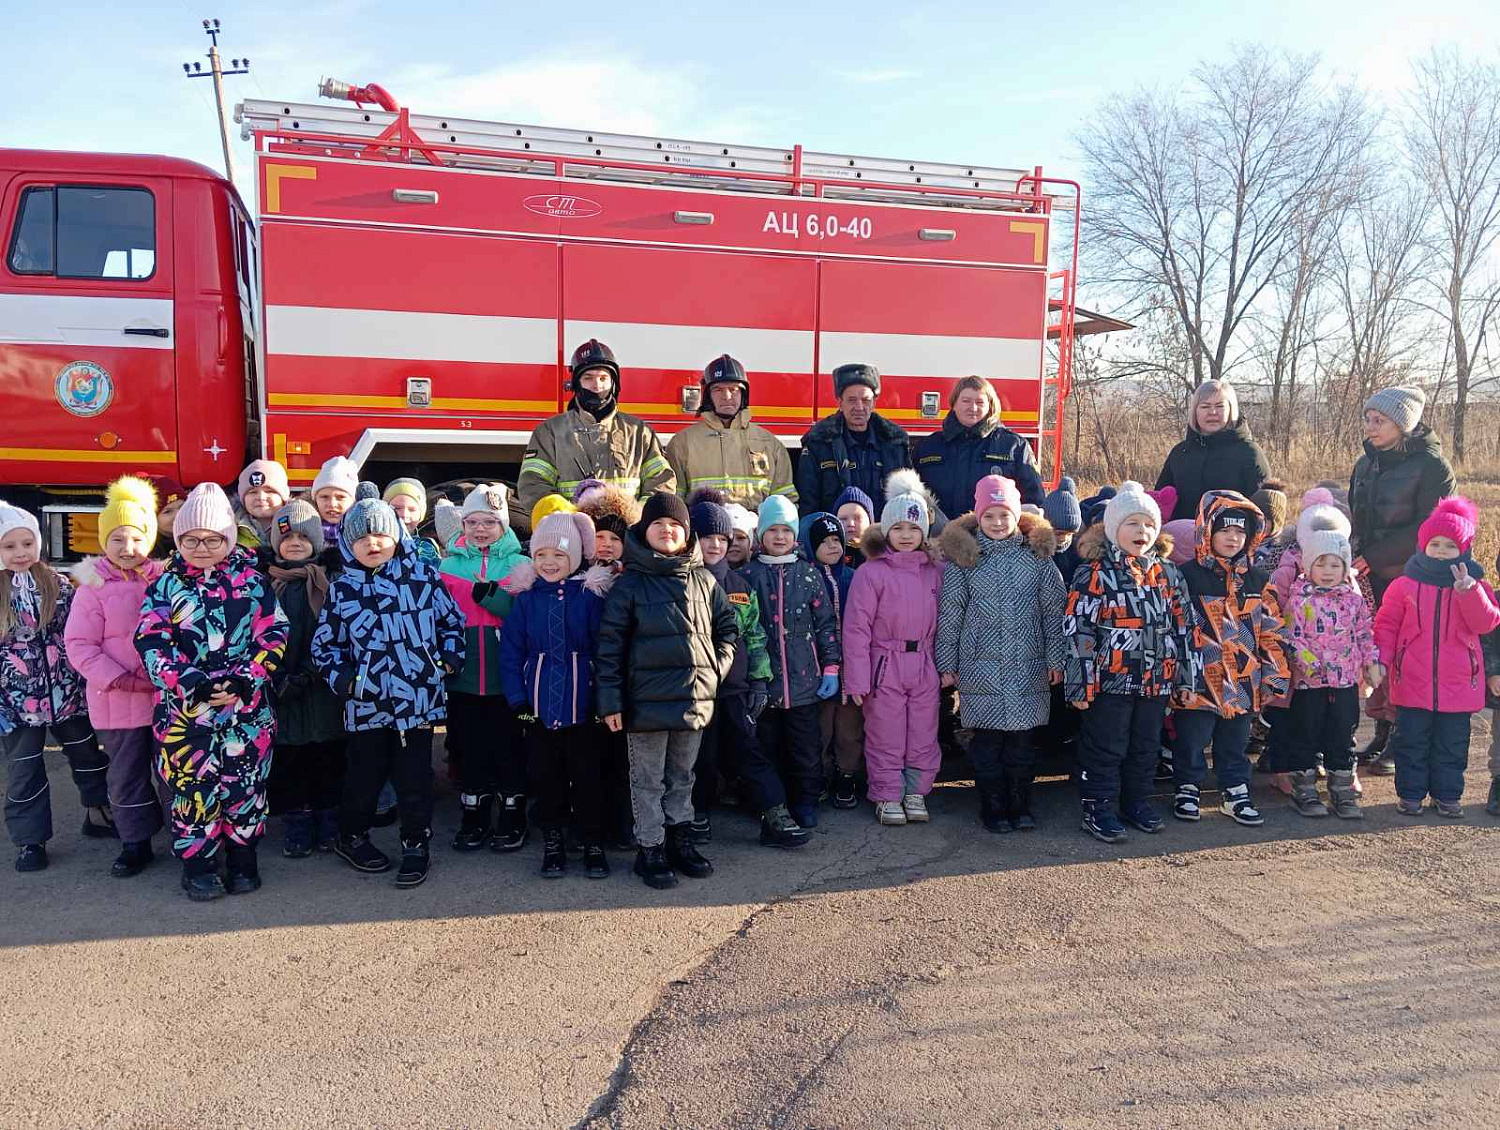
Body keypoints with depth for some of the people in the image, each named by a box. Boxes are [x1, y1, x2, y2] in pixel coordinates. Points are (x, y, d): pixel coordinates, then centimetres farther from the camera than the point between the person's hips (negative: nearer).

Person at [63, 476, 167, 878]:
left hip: (169, 698, 0)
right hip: (118, 704, 0)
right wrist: (118, 679, -16)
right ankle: (136, 843, 27)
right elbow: (79, 645, -7)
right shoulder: (94, 586, -5)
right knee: (126, 774, 12)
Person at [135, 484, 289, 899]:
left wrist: (243, 681, -13)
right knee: (193, 785, 5)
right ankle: (198, 865, 20)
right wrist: (193, 684, -17)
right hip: (184, 707, 0)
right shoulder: (165, 585, 4)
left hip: (247, 705, 0)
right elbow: (152, 644, -4)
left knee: (245, 783, 6)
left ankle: (243, 859, 22)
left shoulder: (251, 579, 4)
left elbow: (274, 634, -1)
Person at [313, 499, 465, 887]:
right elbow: (324, 644, 9)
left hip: (419, 698, -1)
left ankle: (416, 845, 20)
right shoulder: (342, 589, 2)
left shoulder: (424, 576, 0)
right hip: (366, 703, 1)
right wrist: (342, 679, -4)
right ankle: (352, 837, 36)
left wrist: (450, 660, 0)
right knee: (365, 775, 15)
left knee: (415, 778, 6)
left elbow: (452, 621, 10)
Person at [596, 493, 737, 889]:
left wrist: (717, 667, 3)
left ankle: (680, 840, 29)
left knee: (682, 776, 17)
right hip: (647, 699, -3)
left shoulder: (703, 580, 7)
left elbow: (727, 627, 17)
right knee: (649, 780, 7)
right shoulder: (630, 584, -5)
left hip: (696, 695, 4)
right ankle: (650, 848, 19)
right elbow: (610, 643, -6)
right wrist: (610, 700, -10)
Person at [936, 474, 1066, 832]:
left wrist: (1055, 659, 4)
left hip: (1029, 667, 1)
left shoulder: (1037, 554, 4)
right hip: (981, 666, -1)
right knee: (987, 740, 4)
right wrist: (947, 663, 1)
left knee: (1023, 740, 8)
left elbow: (1054, 609, 6)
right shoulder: (963, 556, 0)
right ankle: (993, 808, 17)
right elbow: (950, 614, 2)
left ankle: (1020, 806, 23)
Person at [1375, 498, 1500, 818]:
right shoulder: (1404, 584, -2)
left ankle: (1447, 794, 24)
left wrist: (1468, 590, -23)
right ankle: (1410, 793, 18)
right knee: (1411, 740, 7)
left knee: (1452, 743, 11)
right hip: (1413, 681, -1)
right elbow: (1386, 623, 2)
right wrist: (1382, 658, -9)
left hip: (1457, 683, 1)